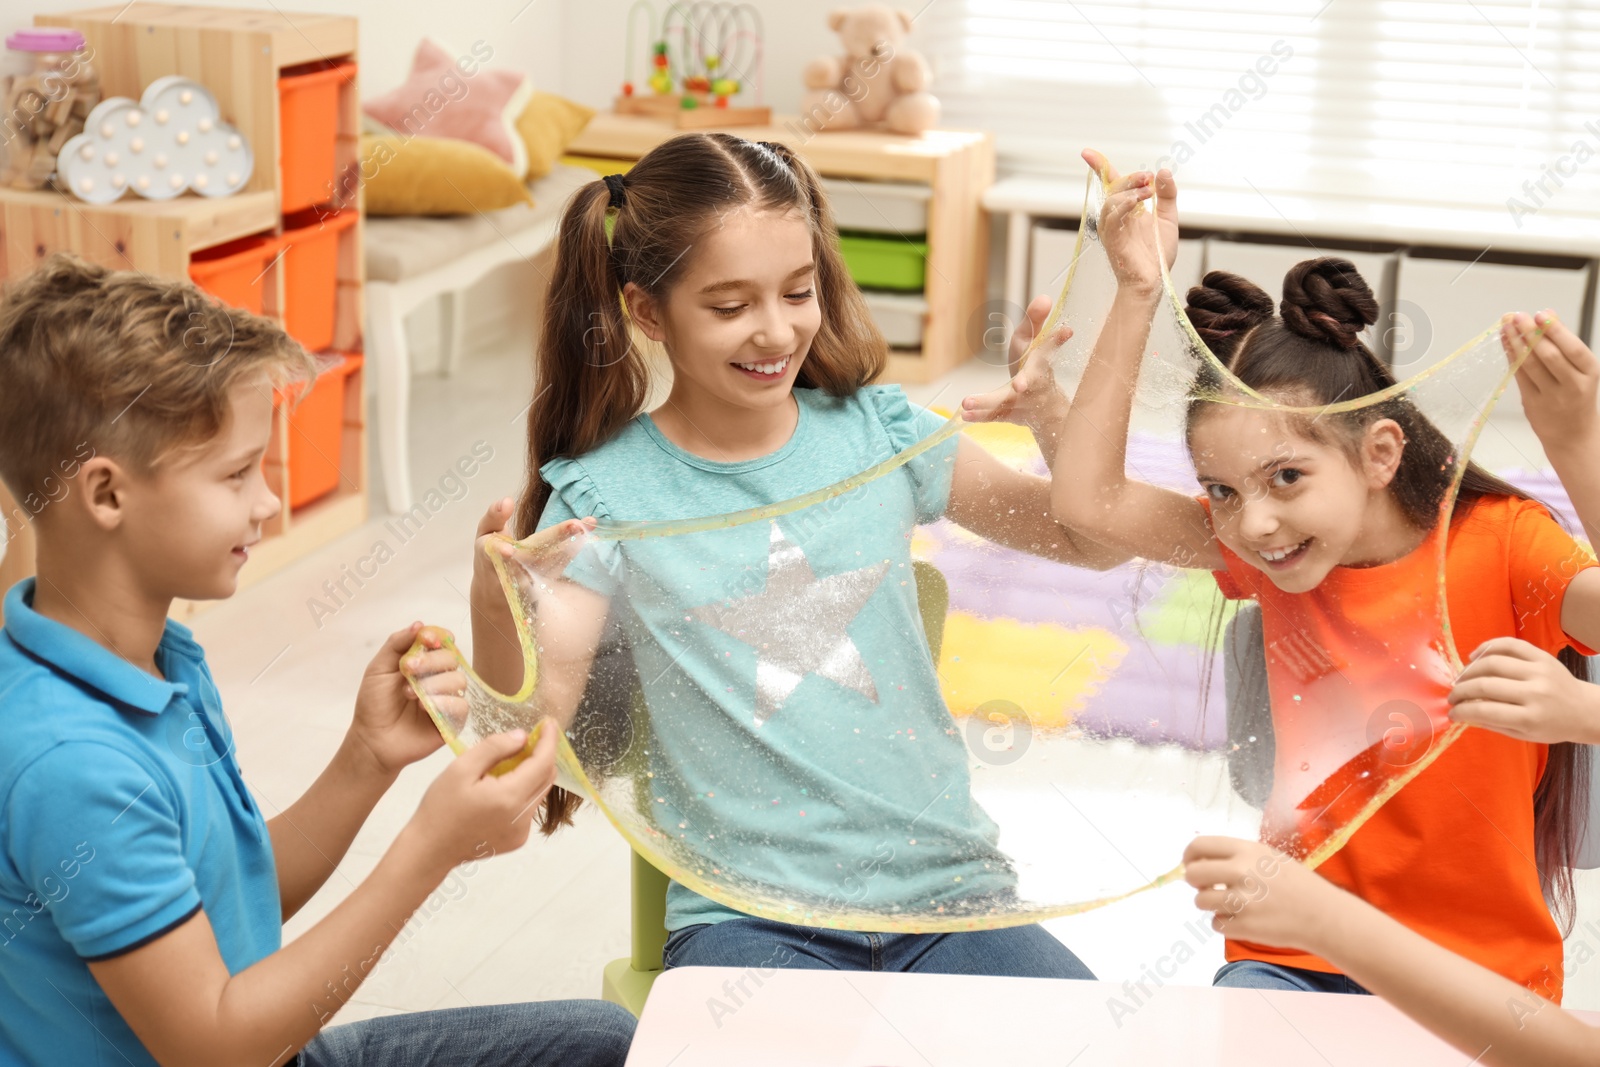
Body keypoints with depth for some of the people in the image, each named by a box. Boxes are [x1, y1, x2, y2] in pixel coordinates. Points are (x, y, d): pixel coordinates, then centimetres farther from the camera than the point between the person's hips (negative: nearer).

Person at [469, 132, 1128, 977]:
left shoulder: (878, 433, 5)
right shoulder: (605, 495, -2)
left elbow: (1096, 538, 9)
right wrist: (495, 609, -27)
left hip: (949, 890, 3)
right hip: (748, 920, -3)